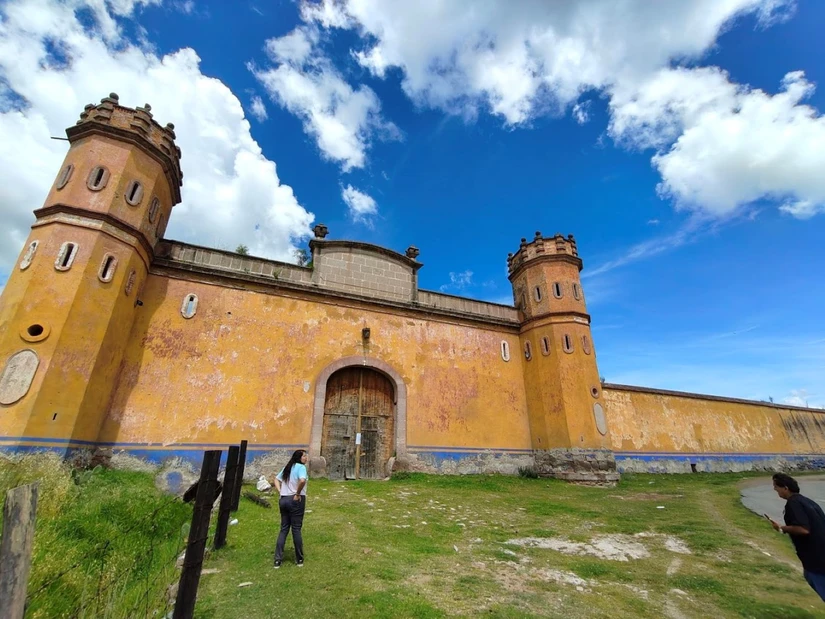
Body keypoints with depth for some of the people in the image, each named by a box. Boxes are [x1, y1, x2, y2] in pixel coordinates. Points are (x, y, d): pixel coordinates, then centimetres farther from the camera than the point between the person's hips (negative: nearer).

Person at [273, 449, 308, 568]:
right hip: (296, 500, -7)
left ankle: (277, 560, 14)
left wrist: (280, 492, 8)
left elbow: (276, 479, 19)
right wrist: (298, 494, -17)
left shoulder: (287, 467, 14)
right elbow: (302, 481, -30)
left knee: (284, 529, 14)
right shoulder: (301, 467, -13)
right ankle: (300, 560, 17)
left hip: (283, 500, 7)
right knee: (296, 529, 4)